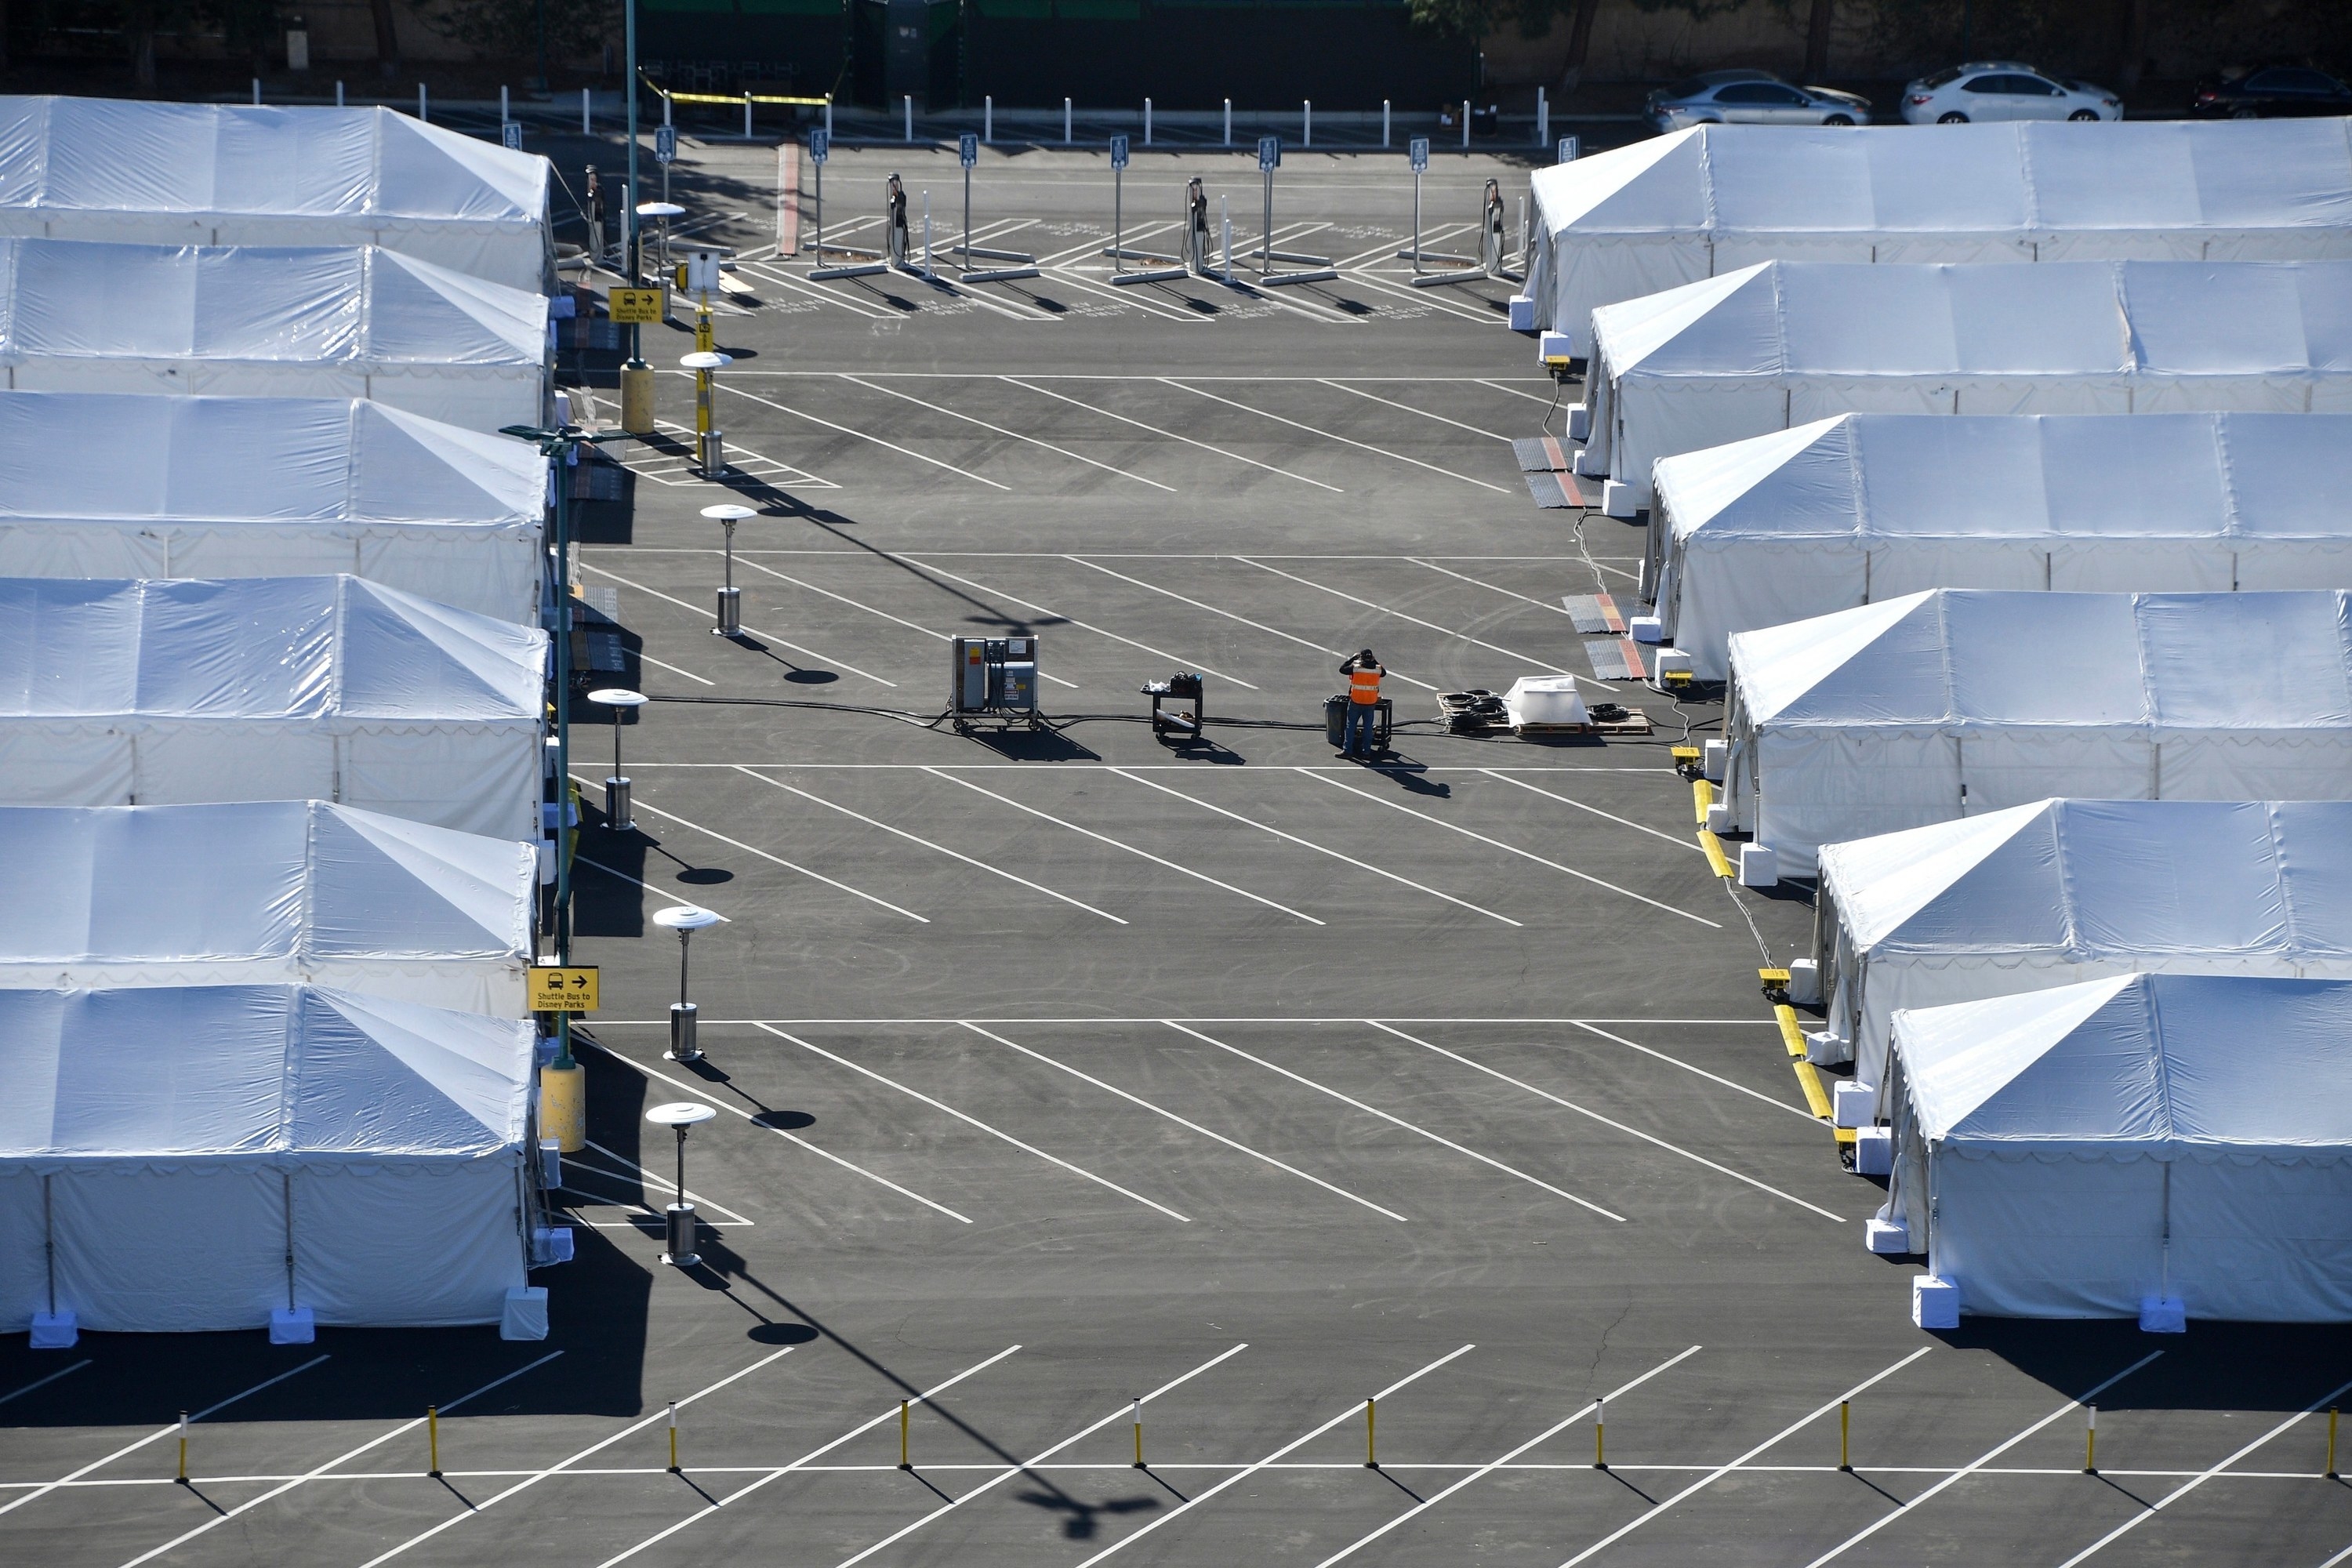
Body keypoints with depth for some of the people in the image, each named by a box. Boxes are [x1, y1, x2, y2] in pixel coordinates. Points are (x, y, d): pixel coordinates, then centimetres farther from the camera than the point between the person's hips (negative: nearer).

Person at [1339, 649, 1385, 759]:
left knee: (1351, 726, 5)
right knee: (1368, 727, 10)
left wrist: (1353, 659, 13)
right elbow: (1384, 672, 21)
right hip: (1371, 703, 2)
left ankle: (1347, 749, 3)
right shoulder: (1378, 669, -2)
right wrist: (1375, 662, 25)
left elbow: (1342, 669, 5)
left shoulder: (1355, 668, -10)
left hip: (1356, 702, -2)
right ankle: (1366, 750, 11)